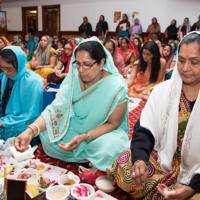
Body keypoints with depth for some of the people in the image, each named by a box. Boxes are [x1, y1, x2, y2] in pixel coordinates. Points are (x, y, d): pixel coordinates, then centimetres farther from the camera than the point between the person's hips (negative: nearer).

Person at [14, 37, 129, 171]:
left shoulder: (116, 87, -24)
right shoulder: (74, 77, -15)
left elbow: (112, 124, -16)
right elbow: (56, 107, -24)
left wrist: (84, 137, -30)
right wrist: (31, 130, -41)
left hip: (104, 132, -3)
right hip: (75, 128, 4)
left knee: (109, 151, -34)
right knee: (47, 138, -18)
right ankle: (84, 154, 5)